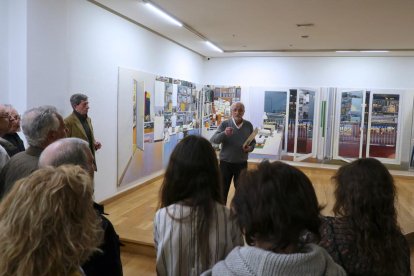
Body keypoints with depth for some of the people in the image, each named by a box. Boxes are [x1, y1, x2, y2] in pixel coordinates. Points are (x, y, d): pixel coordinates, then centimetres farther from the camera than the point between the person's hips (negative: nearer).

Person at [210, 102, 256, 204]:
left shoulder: (248, 125, 0)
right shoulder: (224, 124, -6)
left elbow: (253, 142, 9)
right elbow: (213, 140, -16)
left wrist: (250, 148, -13)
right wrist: (224, 134, -34)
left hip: (242, 163, 2)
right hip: (225, 163, -1)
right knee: (223, 190, 8)